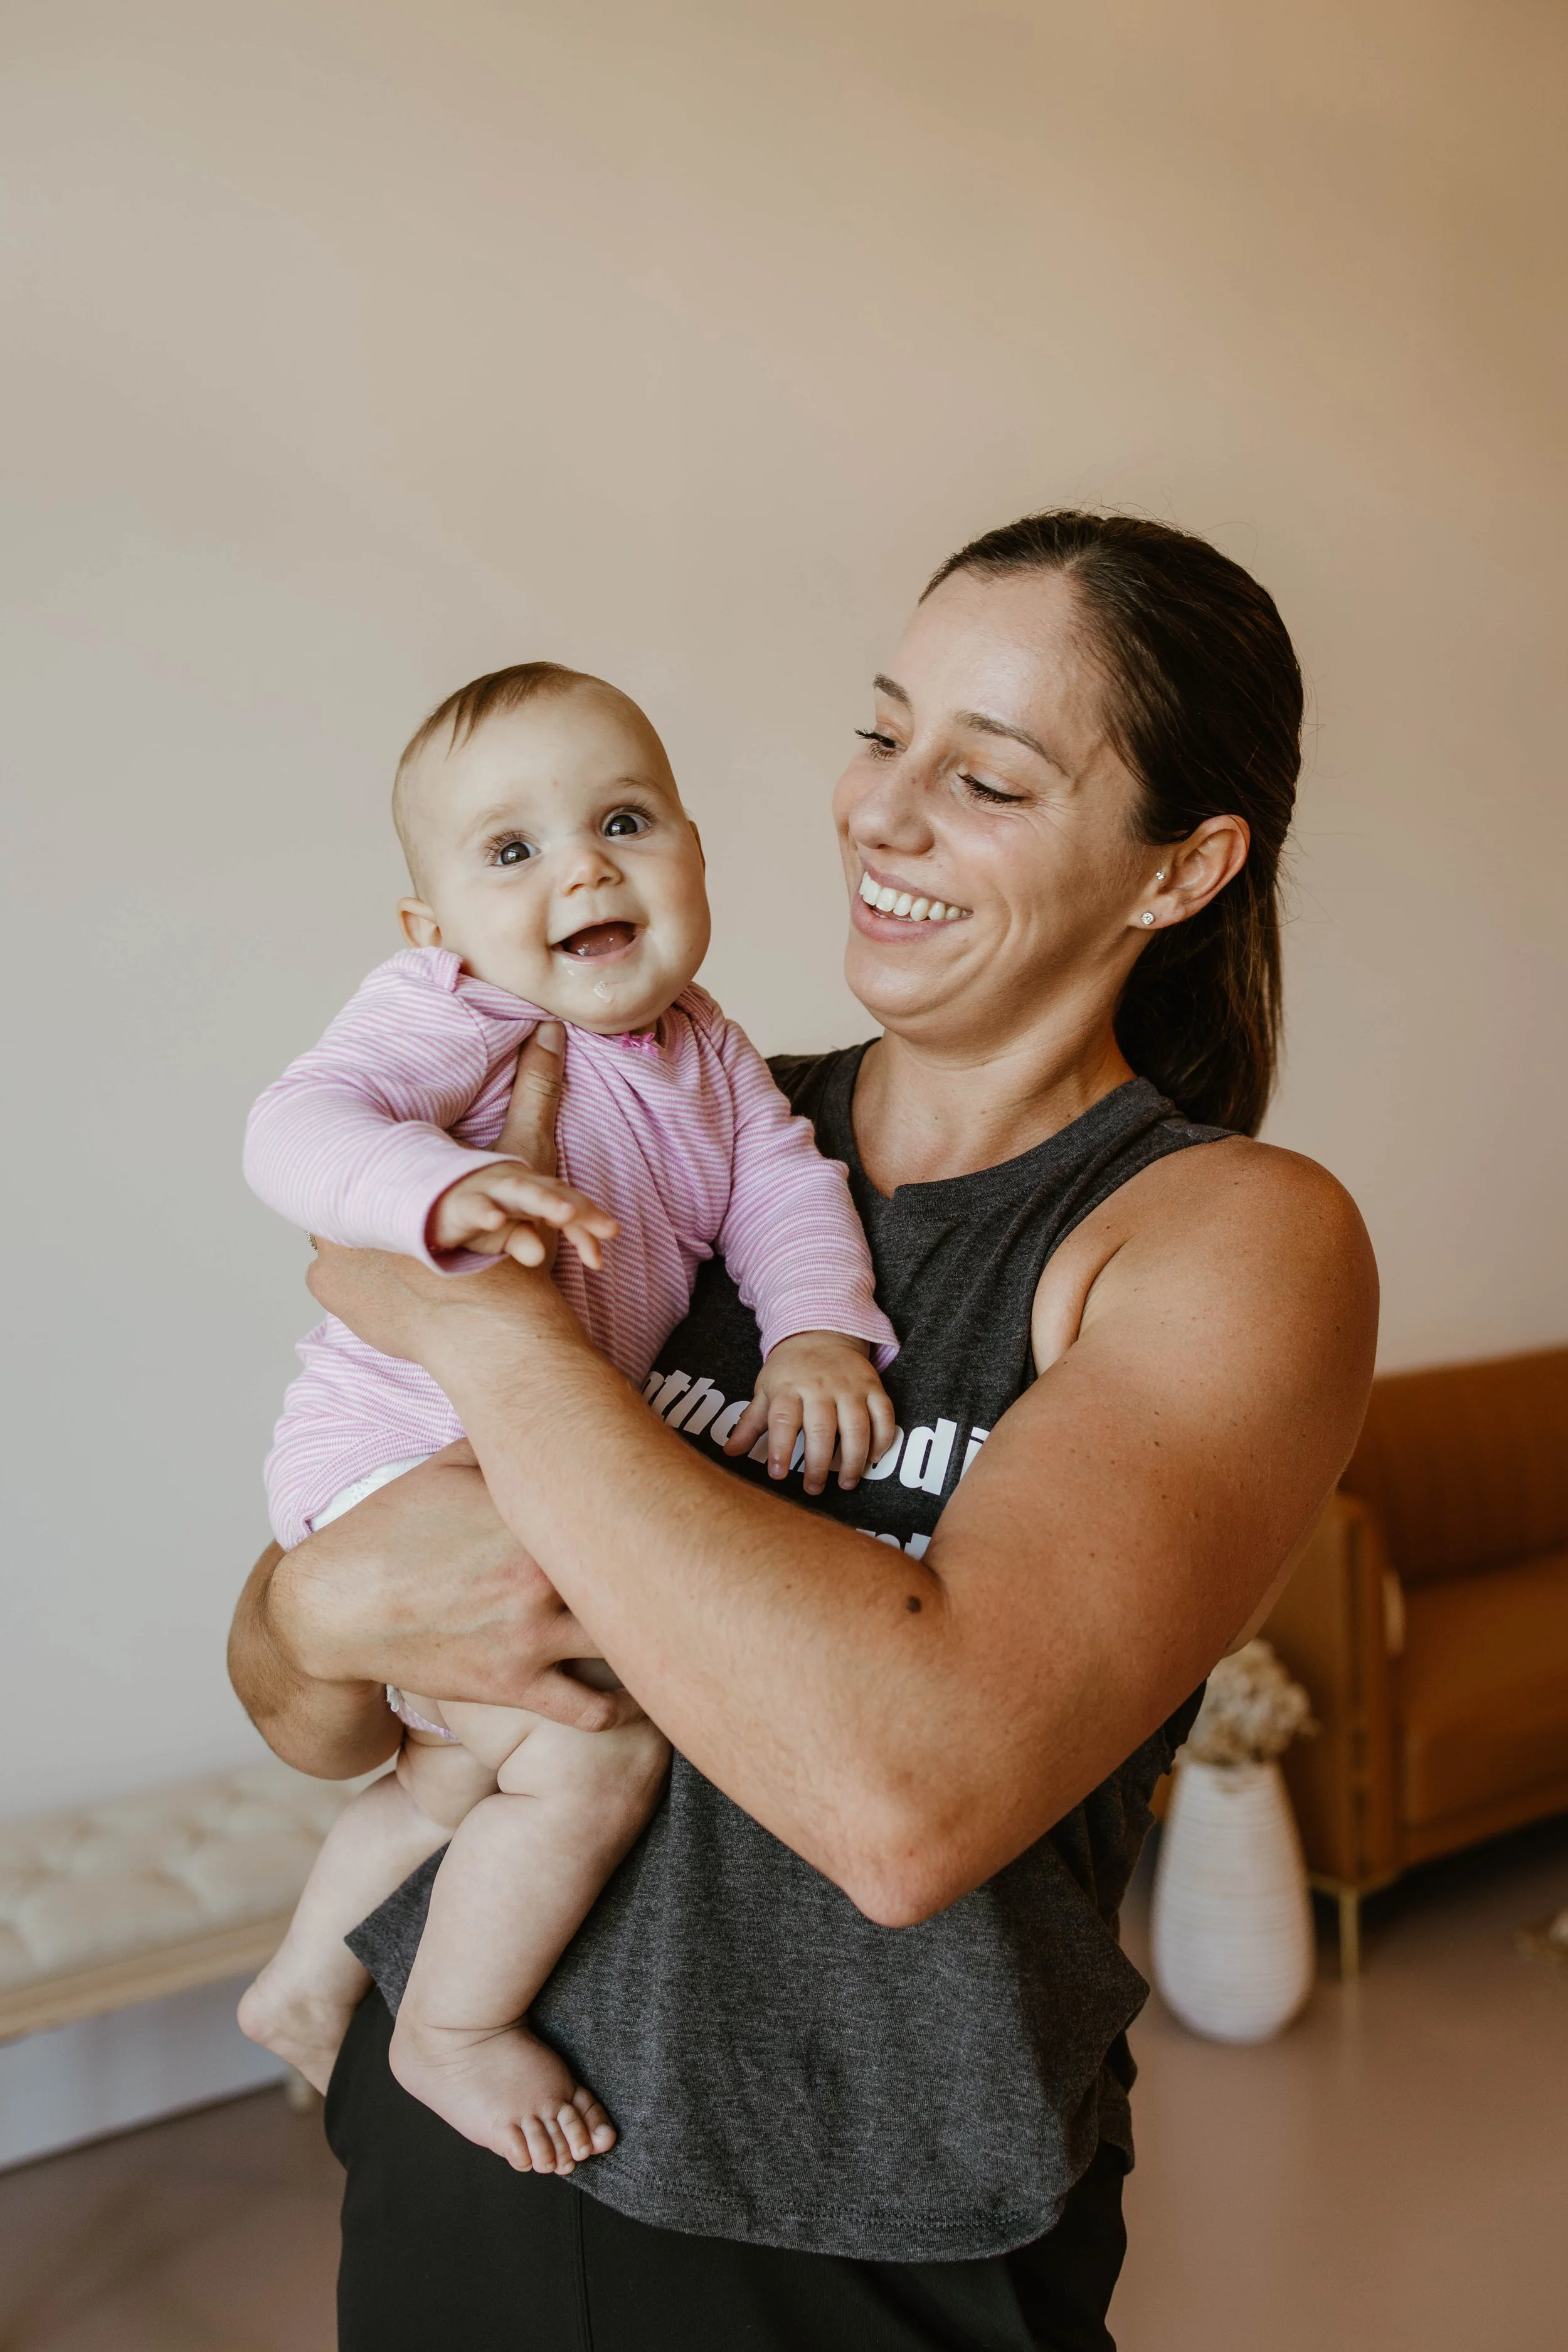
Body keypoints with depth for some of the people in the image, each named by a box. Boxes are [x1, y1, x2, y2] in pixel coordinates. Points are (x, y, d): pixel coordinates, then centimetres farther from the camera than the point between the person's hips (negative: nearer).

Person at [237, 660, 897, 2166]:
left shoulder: (699, 1047, 5)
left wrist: (815, 1335, -19)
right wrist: (442, 1187, -52)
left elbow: (783, 1184, -1)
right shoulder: (449, 1013, -19)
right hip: (400, 1474, -9)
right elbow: (297, 1126, -33)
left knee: (467, 1768, 25)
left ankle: (303, 1986, 49)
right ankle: (449, 2032, 9)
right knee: (597, 1752, -18)